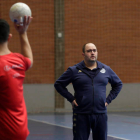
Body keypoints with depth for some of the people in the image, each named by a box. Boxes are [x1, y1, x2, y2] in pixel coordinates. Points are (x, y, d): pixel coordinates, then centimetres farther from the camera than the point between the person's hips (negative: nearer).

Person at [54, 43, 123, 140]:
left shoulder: (106, 70, 9)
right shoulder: (74, 70, 0)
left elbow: (118, 84, 21)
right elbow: (58, 84, 5)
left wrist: (109, 99, 9)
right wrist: (71, 99, -3)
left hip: (101, 114, 2)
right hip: (81, 115, -2)